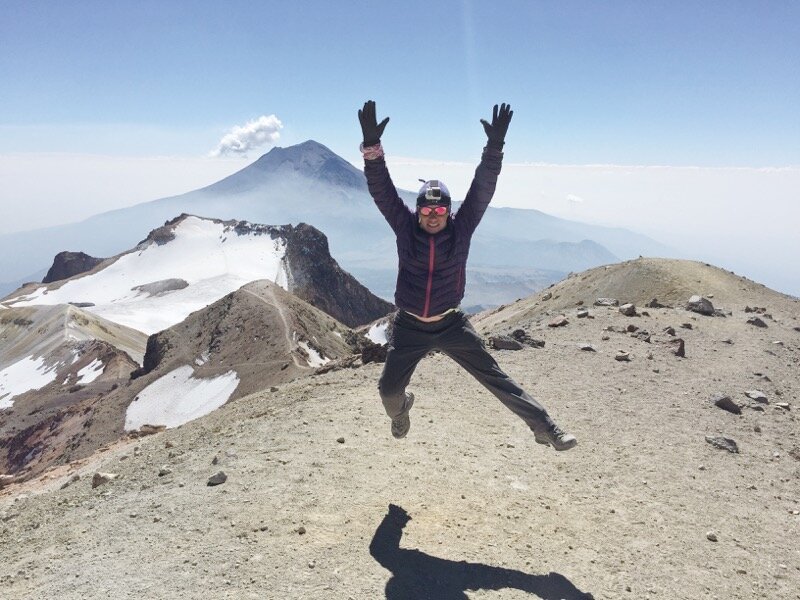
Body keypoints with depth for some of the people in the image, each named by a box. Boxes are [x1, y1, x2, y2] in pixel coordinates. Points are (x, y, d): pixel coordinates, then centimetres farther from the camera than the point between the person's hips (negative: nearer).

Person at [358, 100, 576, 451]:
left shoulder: (461, 228, -8)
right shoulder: (405, 227, -8)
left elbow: (482, 189, -16)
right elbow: (381, 190, -17)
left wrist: (494, 147, -27)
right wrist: (371, 146, -29)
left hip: (451, 324, -1)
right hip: (409, 326, 1)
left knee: (494, 376, -3)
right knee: (389, 390, 9)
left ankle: (544, 427, 6)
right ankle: (400, 411, 48)